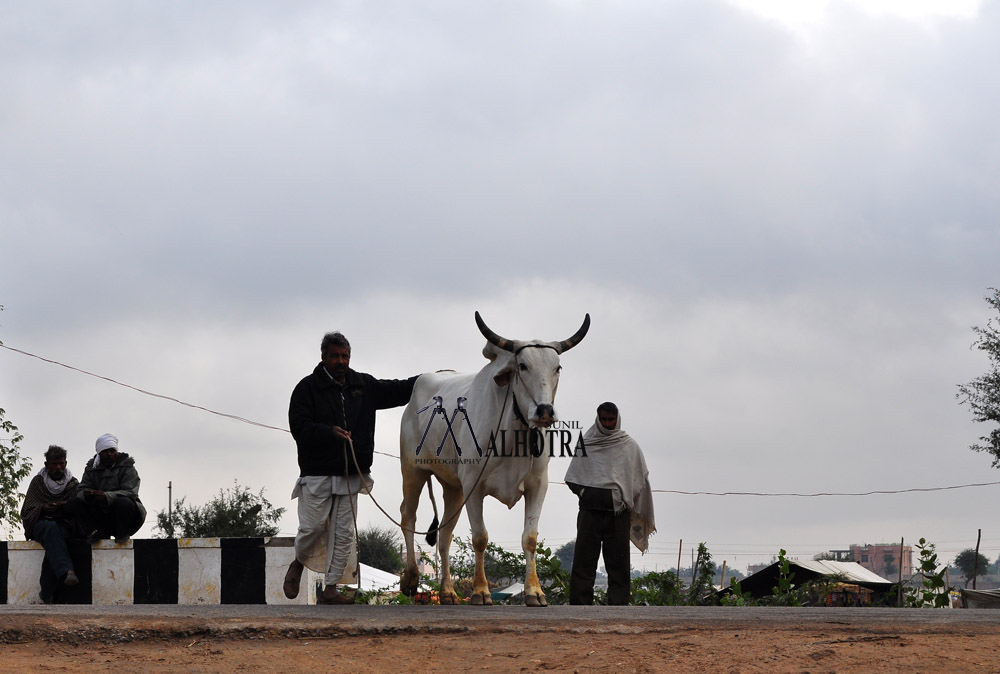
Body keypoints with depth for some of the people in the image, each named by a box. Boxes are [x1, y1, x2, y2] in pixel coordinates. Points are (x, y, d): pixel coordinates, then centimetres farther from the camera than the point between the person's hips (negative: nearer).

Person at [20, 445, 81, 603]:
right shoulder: (37, 482, 12)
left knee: (54, 532, -39)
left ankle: (46, 593, -46)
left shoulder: (73, 483, 15)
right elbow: (26, 511, 6)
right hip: (39, 523, 0)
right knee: (51, 529, -40)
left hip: (64, 526, 0)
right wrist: (42, 508, -15)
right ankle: (66, 571, -63)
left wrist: (66, 507, -18)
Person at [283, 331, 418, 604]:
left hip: (350, 474, 4)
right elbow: (299, 427, -11)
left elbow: (396, 391, 20)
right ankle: (298, 564, 27)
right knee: (312, 527, -4)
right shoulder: (308, 388, -3)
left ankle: (331, 589, 5)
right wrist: (330, 432, -25)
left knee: (343, 533, 1)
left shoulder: (363, 385, 12)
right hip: (317, 473, -4)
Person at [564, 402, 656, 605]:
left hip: (618, 512, 0)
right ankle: (580, 605, -7)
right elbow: (571, 479, 15)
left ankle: (618, 604, -2)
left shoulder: (630, 446, 11)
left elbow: (641, 478, 11)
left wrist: (625, 500, 1)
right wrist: (584, 493, 1)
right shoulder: (586, 445, 12)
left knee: (618, 563, -2)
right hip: (590, 510, 0)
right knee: (584, 560, -5)